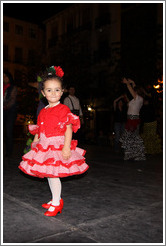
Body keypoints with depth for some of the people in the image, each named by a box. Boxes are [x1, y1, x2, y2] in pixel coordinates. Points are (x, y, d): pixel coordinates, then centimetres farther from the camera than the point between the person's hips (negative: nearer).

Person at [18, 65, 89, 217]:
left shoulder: (63, 109, -9)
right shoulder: (43, 112, 12)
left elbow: (69, 129, -14)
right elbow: (39, 130, 17)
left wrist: (66, 147, -21)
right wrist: (35, 144, 16)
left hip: (58, 146, -8)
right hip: (44, 146, 8)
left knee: (53, 174, -8)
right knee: (49, 174, 14)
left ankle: (56, 203, 8)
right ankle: (56, 199, 30)